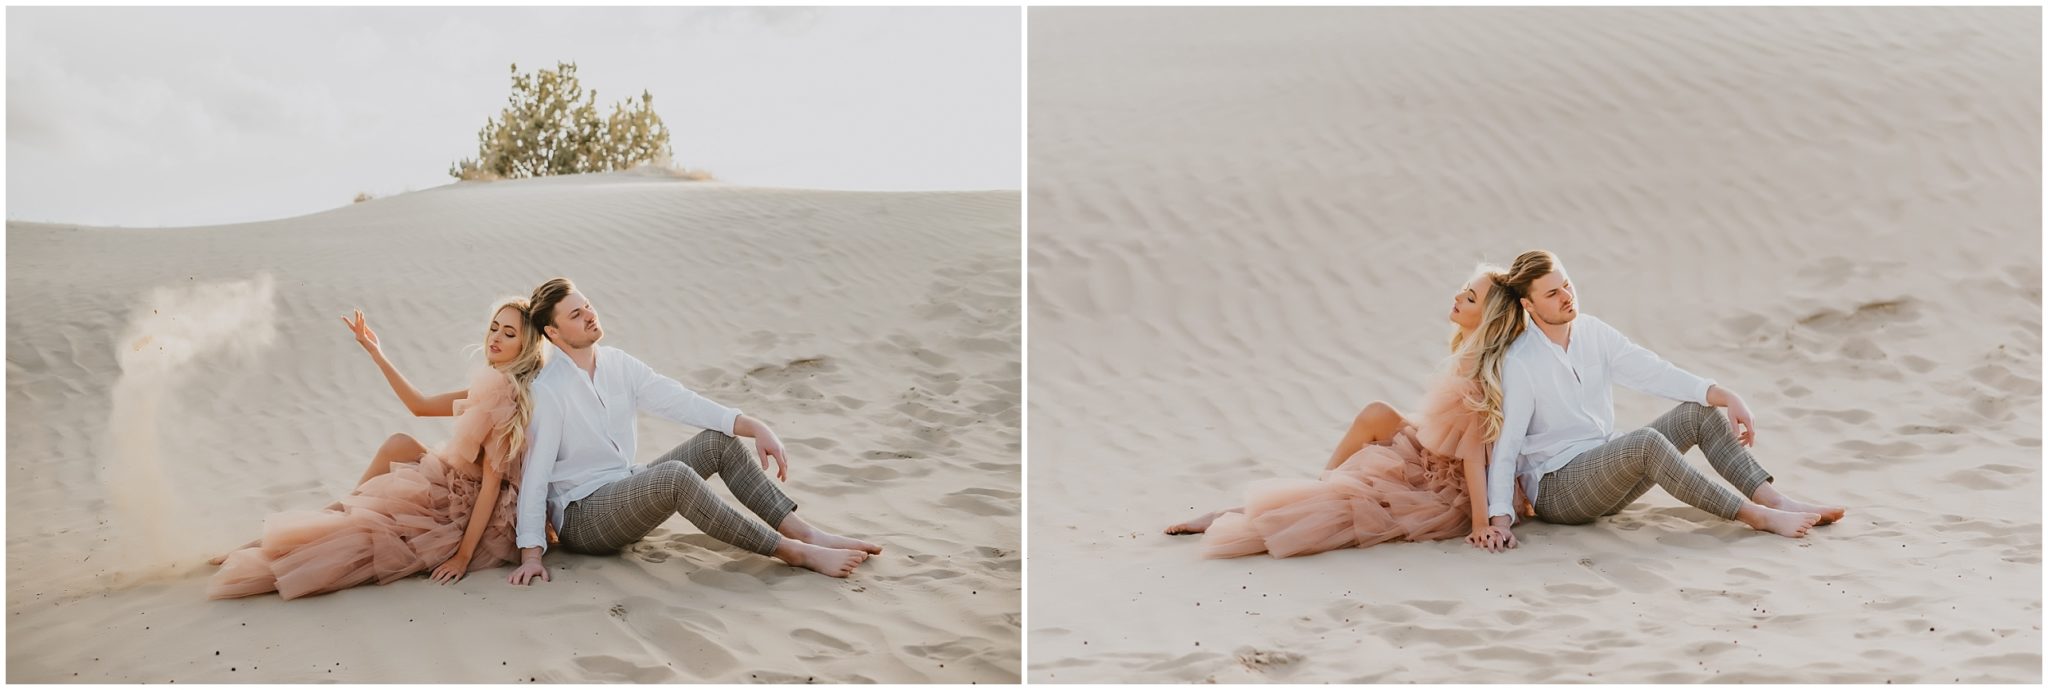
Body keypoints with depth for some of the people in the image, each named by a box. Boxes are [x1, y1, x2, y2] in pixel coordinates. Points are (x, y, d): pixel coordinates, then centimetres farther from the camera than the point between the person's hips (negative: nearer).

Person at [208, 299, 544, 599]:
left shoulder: (502, 391, -20)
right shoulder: (491, 386, 6)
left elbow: (492, 481, -22)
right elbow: (421, 406, 14)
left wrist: (463, 555, -24)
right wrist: (377, 353, 8)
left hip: (464, 512, -8)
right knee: (400, 444, 6)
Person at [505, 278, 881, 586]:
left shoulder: (616, 364, 3)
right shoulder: (545, 391, -18)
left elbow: (680, 401, -1)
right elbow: (535, 473, -20)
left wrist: (755, 427, -12)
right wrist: (530, 554, -25)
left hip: (626, 494, 8)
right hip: (581, 517, -8)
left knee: (720, 440, -6)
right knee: (674, 475, -34)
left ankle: (804, 533, -15)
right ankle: (792, 552, -30)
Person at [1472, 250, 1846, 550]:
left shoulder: (1591, 332, 2)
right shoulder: (1519, 363, -17)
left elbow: (1651, 371, -4)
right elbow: (1506, 443, -20)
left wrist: (1724, 395, -17)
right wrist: (1499, 515, -30)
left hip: (1607, 470, 8)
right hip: (1556, 488, -8)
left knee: (1700, 411, -7)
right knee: (1644, 442, -33)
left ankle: (1776, 500, -15)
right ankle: (1756, 516, -28)